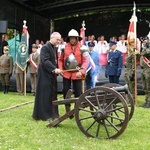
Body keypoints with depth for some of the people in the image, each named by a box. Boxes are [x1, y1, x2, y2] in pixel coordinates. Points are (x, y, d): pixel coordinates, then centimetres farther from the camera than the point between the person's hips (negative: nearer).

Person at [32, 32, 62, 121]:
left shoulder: (54, 48, 14)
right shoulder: (45, 47, -14)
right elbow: (45, 61, -25)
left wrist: (56, 70, 7)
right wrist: (54, 69, -35)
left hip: (52, 75, 9)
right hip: (45, 75, -9)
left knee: (52, 94, 11)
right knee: (46, 95, -4)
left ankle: (52, 113, 20)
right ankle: (45, 114, 3)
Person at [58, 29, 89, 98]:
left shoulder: (82, 48, -5)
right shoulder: (64, 47, 5)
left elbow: (85, 61, -9)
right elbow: (60, 60, 12)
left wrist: (81, 72, -22)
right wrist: (60, 69, -2)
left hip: (77, 74, -3)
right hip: (66, 74, 3)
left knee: (78, 93, 3)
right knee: (66, 91, 9)